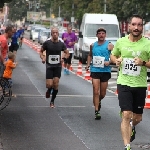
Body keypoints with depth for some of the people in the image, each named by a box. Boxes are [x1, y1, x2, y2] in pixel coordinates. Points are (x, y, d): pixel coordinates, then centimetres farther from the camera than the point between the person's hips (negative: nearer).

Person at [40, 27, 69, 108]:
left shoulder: (61, 44, 1)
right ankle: (49, 90, 28)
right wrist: (42, 57, -12)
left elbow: (67, 53, 13)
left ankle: (52, 101, 13)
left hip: (58, 66, 1)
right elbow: (41, 51, 8)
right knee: (49, 85, -10)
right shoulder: (47, 43, -5)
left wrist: (63, 58, -7)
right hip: (49, 66, -1)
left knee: (56, 85, -3)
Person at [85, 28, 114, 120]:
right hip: (95, 70, 1)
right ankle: (97, 111, -6)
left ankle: (99, 101, 44)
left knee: (103, 93, 11)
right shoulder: (93, 45, 9)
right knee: (96, 92, -10)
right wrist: (88, 64, 11)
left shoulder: (109, 45, -2)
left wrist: (109, 62, -22)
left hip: (105, 71, -1)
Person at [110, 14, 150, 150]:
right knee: (126, 115, -13)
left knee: (137, 118, 14)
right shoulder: (121, 42, 0)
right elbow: (113, 55, 17)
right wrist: (116, 60, -5)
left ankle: (132, 127, 50)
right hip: (124, 84, 0)